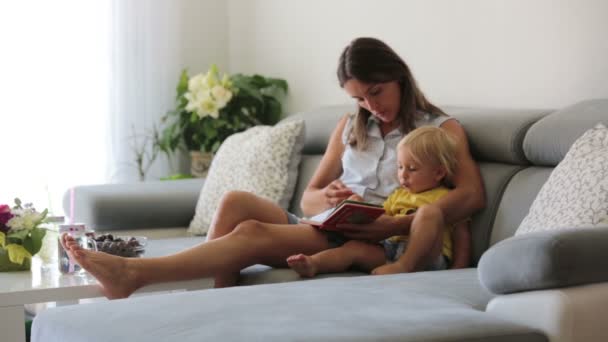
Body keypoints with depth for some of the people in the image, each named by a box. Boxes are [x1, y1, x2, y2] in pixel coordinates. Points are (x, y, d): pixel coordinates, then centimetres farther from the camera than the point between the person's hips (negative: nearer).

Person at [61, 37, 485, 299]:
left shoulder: (442, 129, 8)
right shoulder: (350, 128, 23)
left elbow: (473, 195, -8)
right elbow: (309, 197, 20)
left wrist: (397, 225, -22)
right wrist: (325, 198, -6)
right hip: (327, 228, 6)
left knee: (253, 233, -29)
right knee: (236, 201, -24)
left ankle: (133, 273, -39)